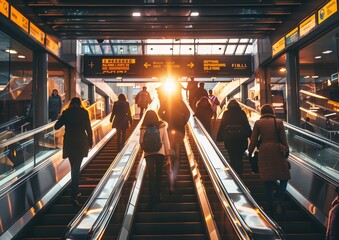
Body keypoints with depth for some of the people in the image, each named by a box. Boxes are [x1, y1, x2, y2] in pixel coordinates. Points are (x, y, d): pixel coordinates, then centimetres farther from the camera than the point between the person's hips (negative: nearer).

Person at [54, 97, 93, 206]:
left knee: (74, 167, 17)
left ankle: (75, 191, 28)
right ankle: (74, 195, -11)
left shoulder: (66, 113, 1)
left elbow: (56, 127, 5)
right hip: (81, 143, -2)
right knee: (76, 167, -1)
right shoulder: (84, 112, -3)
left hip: (69, 143, 2)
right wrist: (90, 141, 8)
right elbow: (88, 128, -3)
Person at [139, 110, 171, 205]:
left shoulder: (144, 128, -7)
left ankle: (153, 197, 3)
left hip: (148, 154, -1)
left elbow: (141, 142, -5)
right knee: (159, 175, 18)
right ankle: (158, 196, 26)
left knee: (151, 175, 7)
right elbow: (166, 141, -3)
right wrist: (168, 156, 1)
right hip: (160, 153, 1)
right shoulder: (162, 126, -4)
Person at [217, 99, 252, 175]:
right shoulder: (242, 113, 4)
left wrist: (219, 138, 8)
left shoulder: (226, 113, 4)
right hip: (241, 139, 0)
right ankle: (239, 174, 7)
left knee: (232, 158, 7)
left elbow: (221, 126, 3)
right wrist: (251, 136, 8)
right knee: (239, 158, 10)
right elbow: (247, 125, 3)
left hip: (229, 139, 0)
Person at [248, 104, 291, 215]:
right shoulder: (279, 122, 1)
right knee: (284, 176, 13)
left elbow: (253, 140, 0)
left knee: (268, 179, 8)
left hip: (264, 152, 1)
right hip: (277, 151, -1)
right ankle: (280, 196, -11)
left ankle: (271, 206, 16)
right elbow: (283, 140, 2)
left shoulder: (258, 123, 1)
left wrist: (250, 152, 10)